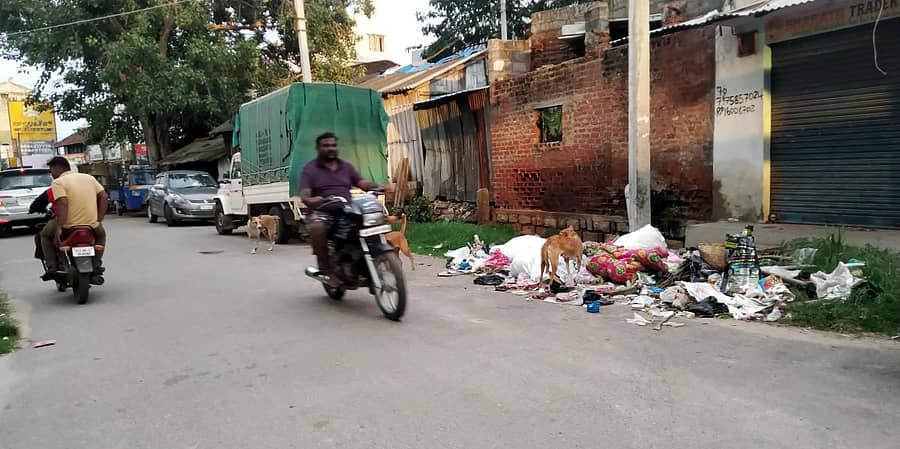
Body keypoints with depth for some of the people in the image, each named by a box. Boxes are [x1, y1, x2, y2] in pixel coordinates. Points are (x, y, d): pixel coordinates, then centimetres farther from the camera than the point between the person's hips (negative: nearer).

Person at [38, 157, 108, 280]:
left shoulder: (58, 182, -5)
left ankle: (52, 267, 12)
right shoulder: (89, 177, 11)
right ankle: (97, 264, 21)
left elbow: (62, 203, -20)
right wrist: (99, 220, 7)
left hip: (68, 226, -3)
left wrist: (58, 228, -20)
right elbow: (104, 197, 5)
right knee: (101, 234, 36)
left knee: (45, 234, 26)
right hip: (92, 225, 4)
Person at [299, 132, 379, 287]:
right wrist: (309, 200, -32)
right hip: (322, 212, -4)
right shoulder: (309, 169, 4)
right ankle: (326, 269, -23)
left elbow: (362, 183, 7)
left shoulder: (346, 166, 17)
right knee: (317, 227, -37)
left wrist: (377, 187, -15)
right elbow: (304, 194, -8)